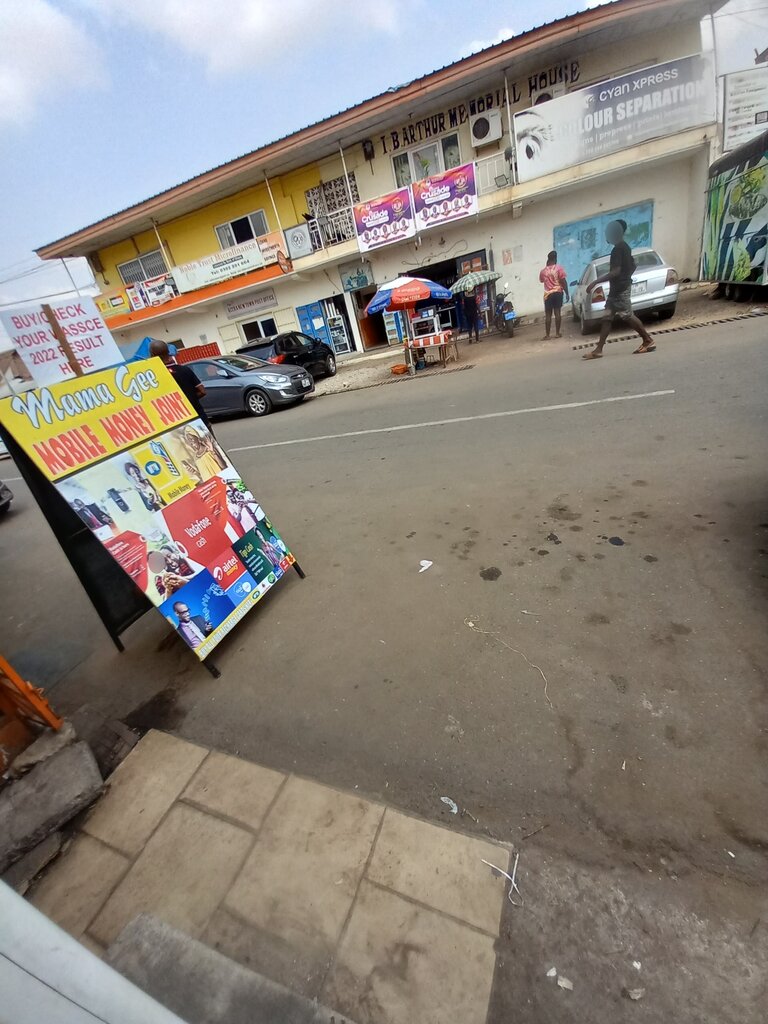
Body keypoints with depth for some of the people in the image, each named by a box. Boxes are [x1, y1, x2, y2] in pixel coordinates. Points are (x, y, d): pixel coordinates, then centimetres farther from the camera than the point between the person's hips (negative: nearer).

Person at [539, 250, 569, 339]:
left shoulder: (543, 271, 4)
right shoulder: (558, 268, -3)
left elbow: (541, 280, 24)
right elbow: (563, 281, -8)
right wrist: (567, 293, -3)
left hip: (548, 294, 1)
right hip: (558, 292, -1)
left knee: (548, 315, 3)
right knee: (557, 313, 0)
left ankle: (547, 335, 0)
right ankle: (557, 333, 0)